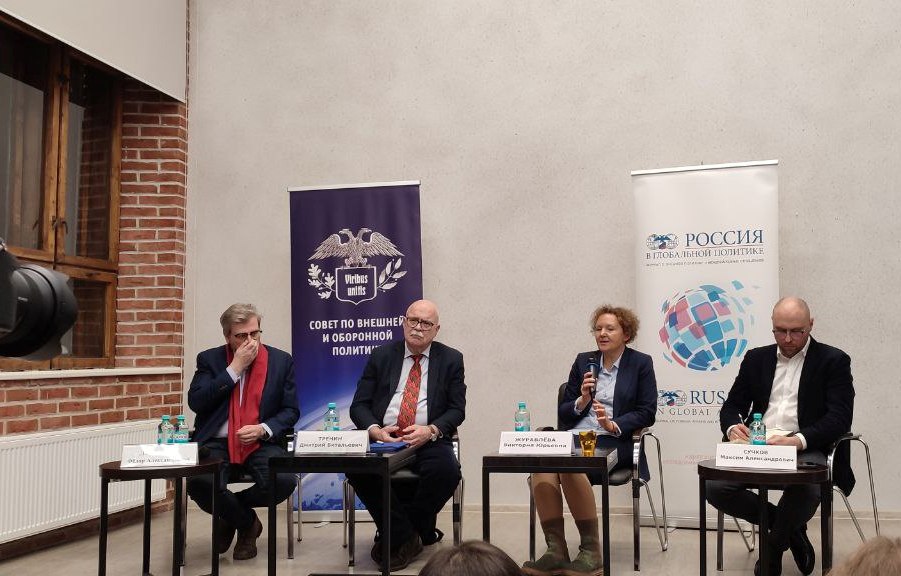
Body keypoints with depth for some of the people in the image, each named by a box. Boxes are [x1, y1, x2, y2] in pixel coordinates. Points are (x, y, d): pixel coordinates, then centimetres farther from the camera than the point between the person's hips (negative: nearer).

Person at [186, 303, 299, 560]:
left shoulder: (281, 361, 7)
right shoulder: (210, 359, 6)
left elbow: (290, 411, 7)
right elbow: (195, 402, -8)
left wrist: (262, 429, -13)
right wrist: (235, 368, -11)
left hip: (261, 443, 1)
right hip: (217, 443, 0)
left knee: (284, 481, -29)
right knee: (198, 482, -31)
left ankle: (229, 511, 5)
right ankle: (246, 522, 2)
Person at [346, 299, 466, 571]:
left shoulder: (451, 359, 10)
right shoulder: (381, 356, 13)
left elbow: (457, 409, 4)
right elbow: (359, 405, 8)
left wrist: (430, 431, -16)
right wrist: (374, 430, -14)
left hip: (428, 441, 0)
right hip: (383, 438, 1)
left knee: (447, 471, -33)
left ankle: (397, 536, -8)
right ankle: (405, 536, -12)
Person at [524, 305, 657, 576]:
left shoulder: (641, 363, 10)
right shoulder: (583, 361, 19)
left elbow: (647, 413, 2)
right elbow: (563, 414, 18)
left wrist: (613, 425, -14)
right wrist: (582, 400, -3)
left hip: (614, 443, -3)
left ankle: (591, 551, -23)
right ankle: (556, 550, -29)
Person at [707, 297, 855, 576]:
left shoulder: (834, 361, 4)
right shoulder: (756, 358, 17)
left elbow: (840, 417, -8)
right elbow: (732, 406, 15)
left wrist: (799, 440, -26)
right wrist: (733, 427, -11)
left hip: (807, 450, -4)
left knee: (805, 488, -37)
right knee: (714, 486, -22)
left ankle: (773, 548, -4)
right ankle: (790, 528, 2)